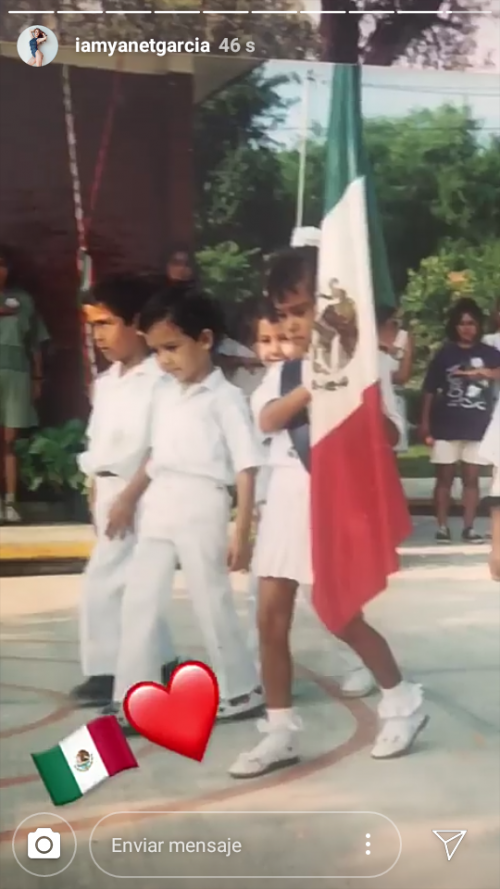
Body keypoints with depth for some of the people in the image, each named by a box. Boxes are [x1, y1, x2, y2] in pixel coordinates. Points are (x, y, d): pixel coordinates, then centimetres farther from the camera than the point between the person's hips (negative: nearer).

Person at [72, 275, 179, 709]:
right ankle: (163, 667, 22)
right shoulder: (106, 382, 13)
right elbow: (96, 442, 14)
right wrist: (96, 494, 10)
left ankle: (106, 674, 4)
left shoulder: (158, 380, -14)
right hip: (109, 494, 8)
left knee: (102, 583, -7)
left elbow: (156, 448, -18)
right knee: (133, 586, 13)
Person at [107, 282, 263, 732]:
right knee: (139, 603, 5)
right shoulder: (164, 393, 12)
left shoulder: (225, 398, -8)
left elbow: (246, 469, -10)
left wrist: (242, 533, -14)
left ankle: (243, 690, 21)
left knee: (212, 603, 2)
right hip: (158, 508, 7)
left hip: (201, 508, -7)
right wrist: (129, 497, 23)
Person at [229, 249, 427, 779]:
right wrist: (312, 385, -21)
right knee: (270, 617, 2)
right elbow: (268, 420, -9)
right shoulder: (282, 372, 11)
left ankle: (402, 702, 22)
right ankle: (280, 732, 12)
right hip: (285, 494, 6)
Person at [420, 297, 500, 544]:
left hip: (477, 427, 1)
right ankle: (442, 527, 7)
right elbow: (430, 390, 2)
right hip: (446, 427, -1)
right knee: (445, 478, 3)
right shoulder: (444, 354, 2)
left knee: (471, 478, 5)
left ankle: (469, 528, 10)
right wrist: (425, 422, -3)